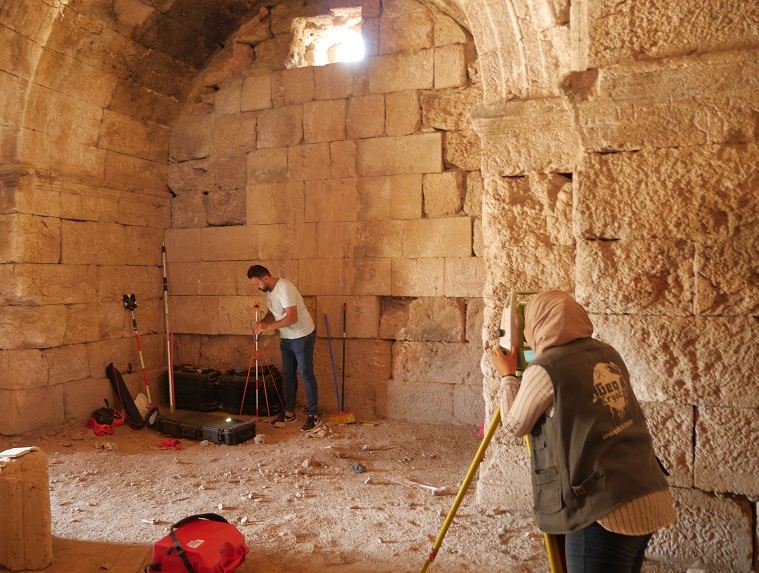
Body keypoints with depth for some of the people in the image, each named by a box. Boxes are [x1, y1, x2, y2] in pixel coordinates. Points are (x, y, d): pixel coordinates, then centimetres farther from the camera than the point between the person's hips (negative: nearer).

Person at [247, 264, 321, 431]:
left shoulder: (284, 288, -26)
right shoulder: (268, 291, 4)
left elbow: (292, 318, -32)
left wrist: (268, 326, -30)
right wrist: (261, 323, -4)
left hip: (302, 336, -9)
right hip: (286, 338, 9)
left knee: (306, 374, -4)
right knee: (288, 374, 14)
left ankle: (314, 415, 5)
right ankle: (289, 412, 25)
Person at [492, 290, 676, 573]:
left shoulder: (543, 370, -11)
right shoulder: (609, 354, 9)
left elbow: (514, 425, 4)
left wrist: (508, 376, 17)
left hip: (604, 511, -8)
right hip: (648, 499, 8)